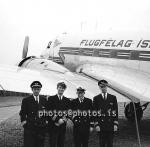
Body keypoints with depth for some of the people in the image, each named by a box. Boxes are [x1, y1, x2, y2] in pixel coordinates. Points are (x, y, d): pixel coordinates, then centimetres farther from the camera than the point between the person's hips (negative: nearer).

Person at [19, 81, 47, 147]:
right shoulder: (26, 100, 0)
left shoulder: (44, 100, 8)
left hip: (41, 128, 3)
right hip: (29, 128, -3)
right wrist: (23, 121, -7)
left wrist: (45, 120, 4)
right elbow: (22, 113, 5)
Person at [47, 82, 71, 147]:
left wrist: (63, 120, -9)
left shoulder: (67, 100, 13)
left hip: (62, 125, 3)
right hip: (53, 125, -3)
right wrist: (57, 120, -12)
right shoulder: (51, 98, 3)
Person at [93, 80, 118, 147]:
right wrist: (96, 125, -6)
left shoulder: (113, 97, 7)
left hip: (111, 126, 1)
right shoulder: (96, 98, 4)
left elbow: (116, 112, 5)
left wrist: (115, 124, -2)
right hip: (101, 126, 0)